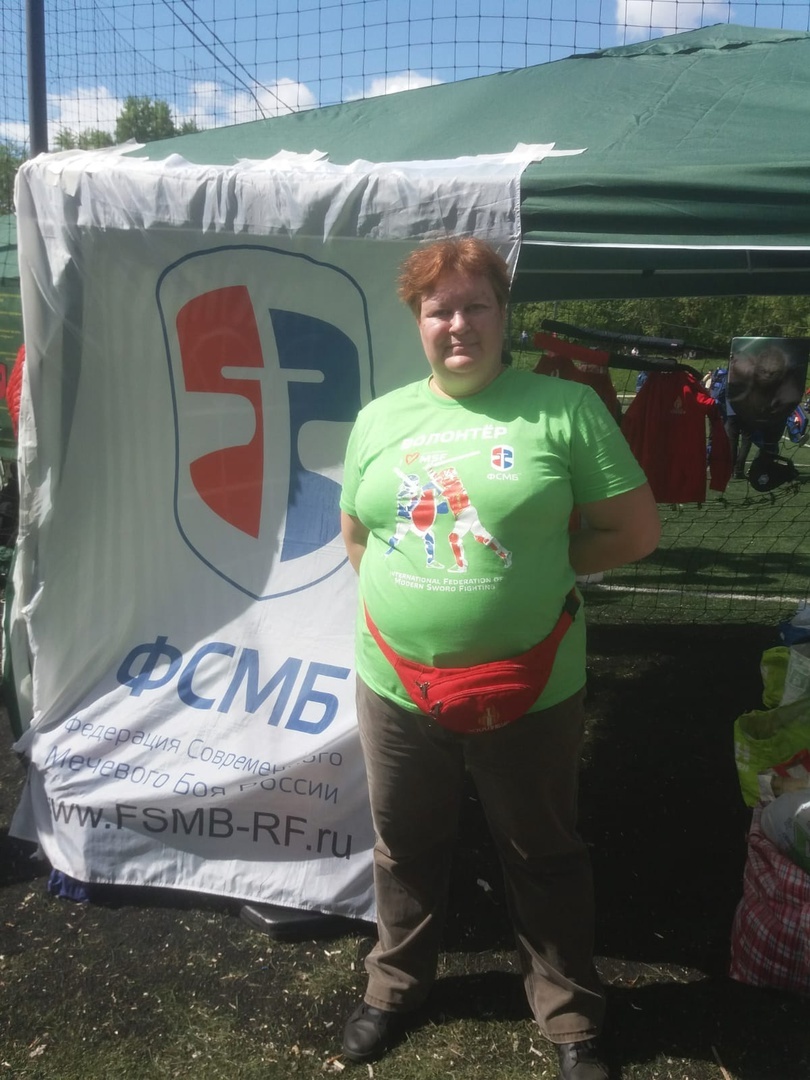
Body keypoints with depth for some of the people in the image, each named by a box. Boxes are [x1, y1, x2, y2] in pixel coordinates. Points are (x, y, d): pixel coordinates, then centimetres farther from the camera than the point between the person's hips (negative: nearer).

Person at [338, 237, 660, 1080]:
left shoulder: (566, 409, -9)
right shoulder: (380, 418, 3)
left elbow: (635, 531, -7)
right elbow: (356, 537, 12)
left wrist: (534, 560, -9)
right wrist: (408, 594, -3)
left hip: (529, 694, -3)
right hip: (397, 689, 4)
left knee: (544, 858, 17)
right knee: (405, 850, 22)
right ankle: (397, 987, 47)